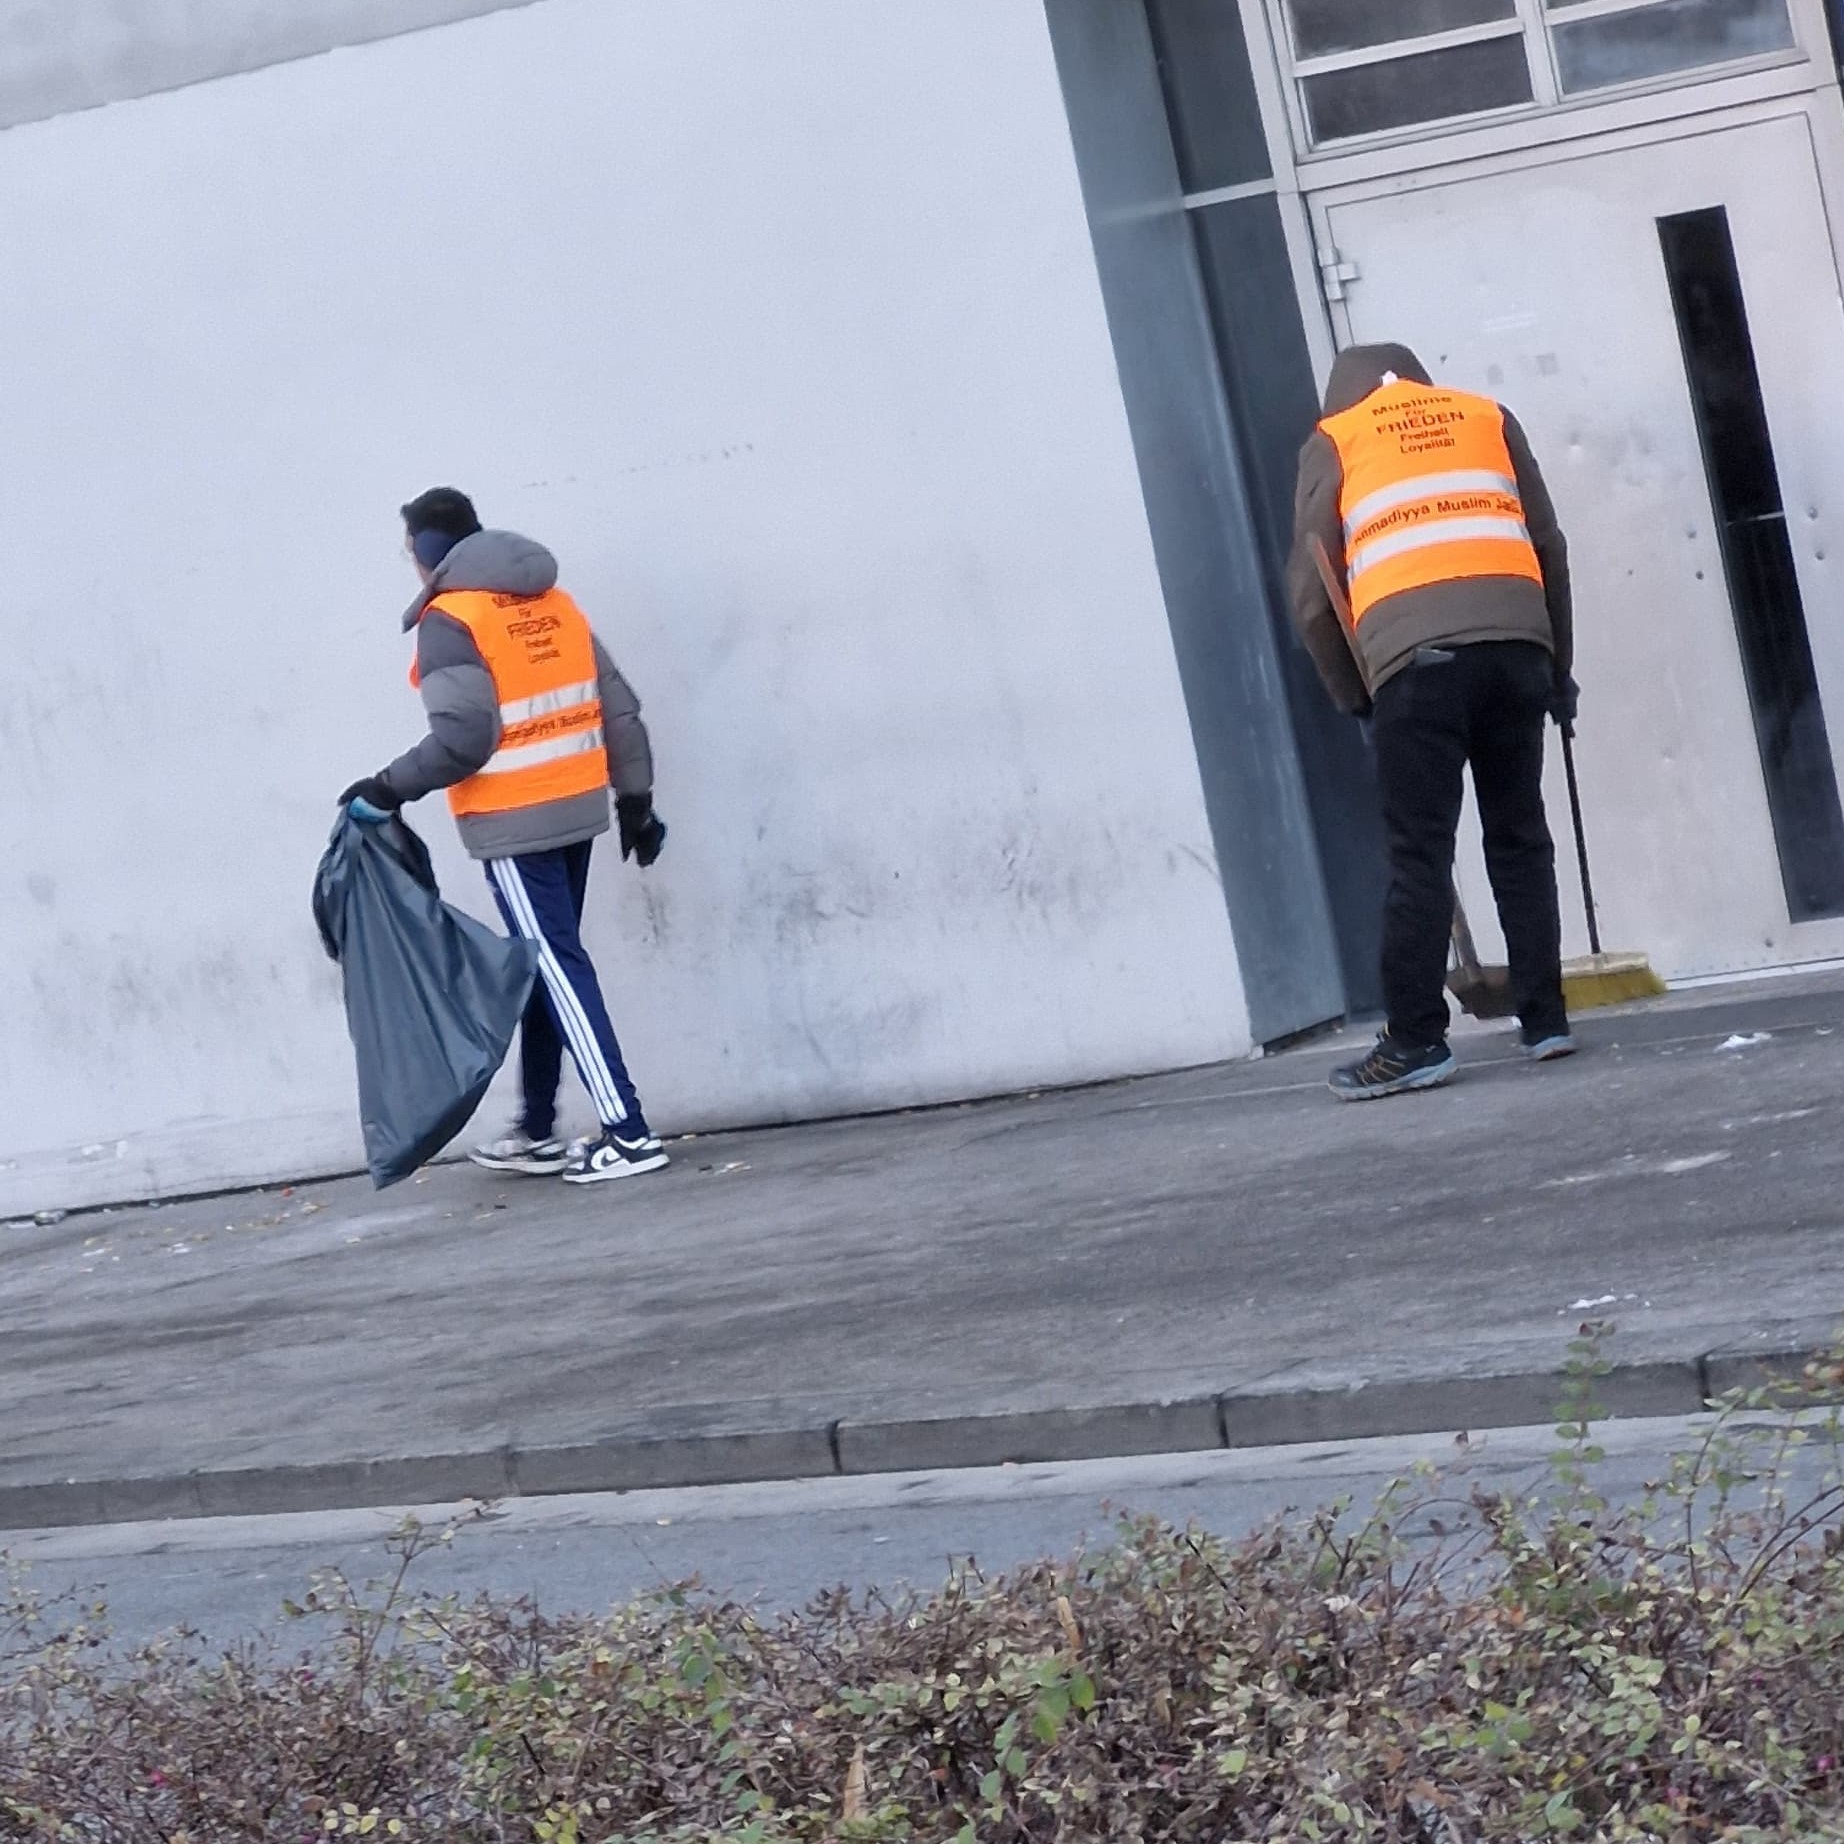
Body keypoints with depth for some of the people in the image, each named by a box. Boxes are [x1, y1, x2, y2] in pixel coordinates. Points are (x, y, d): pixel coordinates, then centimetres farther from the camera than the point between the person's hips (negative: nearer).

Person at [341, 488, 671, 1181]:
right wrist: (636, 799, 17)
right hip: (577, 810, 8)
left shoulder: (449, 621, -10)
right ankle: (536, 1132, 22)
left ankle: (627, 1132, -9)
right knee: (543, 967, 15)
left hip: (515, 823, -8)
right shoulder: (553, 604, 11)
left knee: (557, 968, -6)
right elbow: (619, 709, 11)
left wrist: (388, 789, -8)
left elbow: (461, 739, -19)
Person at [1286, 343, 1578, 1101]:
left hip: (1416, 662, -3)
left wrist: (1351, 691, 17)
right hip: (1514, 645, 3)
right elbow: (1550, 547, 17)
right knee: (1519, 839, 11)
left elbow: (1313, 588, 8)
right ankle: (1544, 1020, 11)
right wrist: (1557, 666, 23)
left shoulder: (1333, 443, 15)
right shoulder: (1487, 418, 22)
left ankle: (1416, 1043, -5)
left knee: (1420, 856, -3)